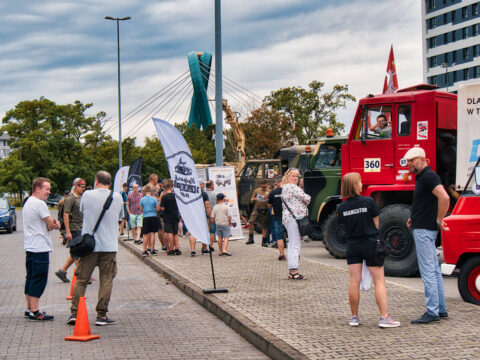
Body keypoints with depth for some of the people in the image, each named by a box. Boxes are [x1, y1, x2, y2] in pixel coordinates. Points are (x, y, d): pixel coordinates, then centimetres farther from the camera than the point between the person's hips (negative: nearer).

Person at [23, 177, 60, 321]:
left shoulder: (27, 203, 19)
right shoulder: (39, 204, -14)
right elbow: (51, 225, -11)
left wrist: (53, 224, 0)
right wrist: (55, 224, 11)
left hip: (29, 247, 10)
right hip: (40, 248, -10)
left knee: (31, 278, 14)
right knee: (39, 280, -8)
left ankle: (29, 309, 19)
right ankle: (34, 312, -8)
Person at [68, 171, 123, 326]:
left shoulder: (87, 195, -2)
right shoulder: (117, 197, 2)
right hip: (109, 246, 0)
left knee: (81, 280, 9)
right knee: (106, 281, 4)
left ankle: (74, 313, 9)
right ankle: (101, 315, 3)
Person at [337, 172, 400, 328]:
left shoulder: (341, 208, -1)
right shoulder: (368, 202, -11)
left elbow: (344, 226, 5)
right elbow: (376, 224, -3)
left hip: (352, 246, 4)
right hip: (370, 244, -4)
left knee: (354, 281, 7)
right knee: (379, 281, 1)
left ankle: (354, 317, 13)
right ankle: (384, 317, -4)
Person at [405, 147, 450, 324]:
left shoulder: (428, 176, -15)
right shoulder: (421, 177, 17)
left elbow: (444, 198, -28)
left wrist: (439, 220, -19)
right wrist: (415, 218, 17)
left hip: (425, 229, -11)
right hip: (421, 228, 11)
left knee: (427, 271, -9)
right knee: (434, 270, 13)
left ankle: (432, 312, -6)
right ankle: (441, 309, 19)